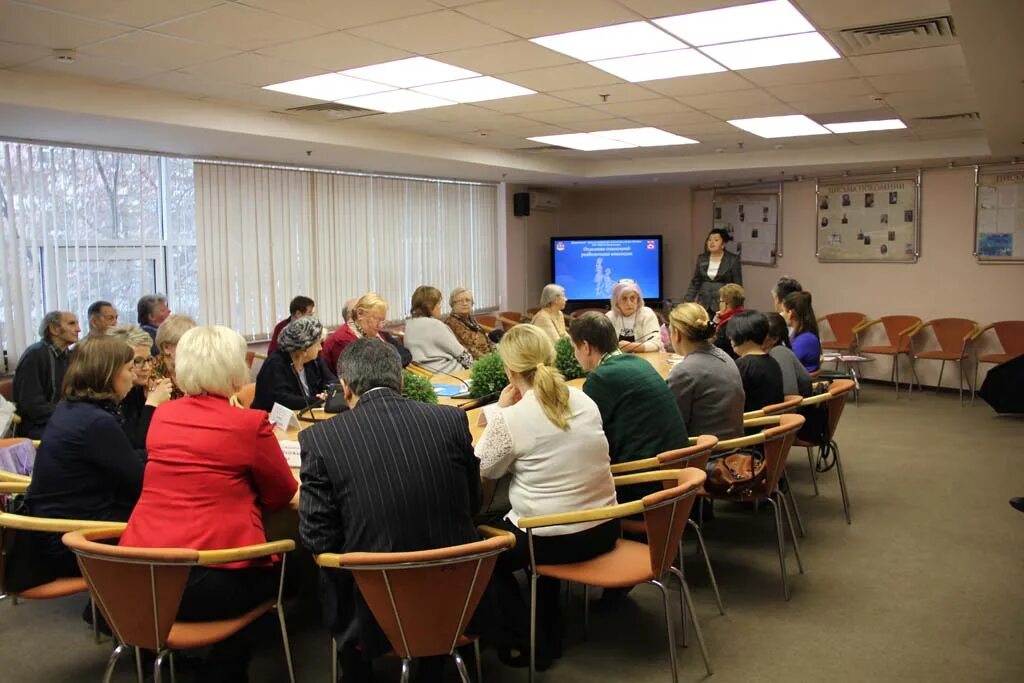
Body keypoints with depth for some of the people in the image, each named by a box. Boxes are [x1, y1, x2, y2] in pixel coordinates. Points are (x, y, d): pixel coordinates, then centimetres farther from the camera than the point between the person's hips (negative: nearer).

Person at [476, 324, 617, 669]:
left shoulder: (511, 418, -19)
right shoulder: (584, 400, 0)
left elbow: (484, 469, -2)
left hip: (552, 540, -6)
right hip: (604, 530, 6)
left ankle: (531, 644, 25)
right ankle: (549, 633, 41)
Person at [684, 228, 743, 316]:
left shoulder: (733, 259, -3)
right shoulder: (702, 258, 8)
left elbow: (737, 286, -2)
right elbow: (695, 282, 11)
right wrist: (686, 302, 3)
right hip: (703, 305, 4)